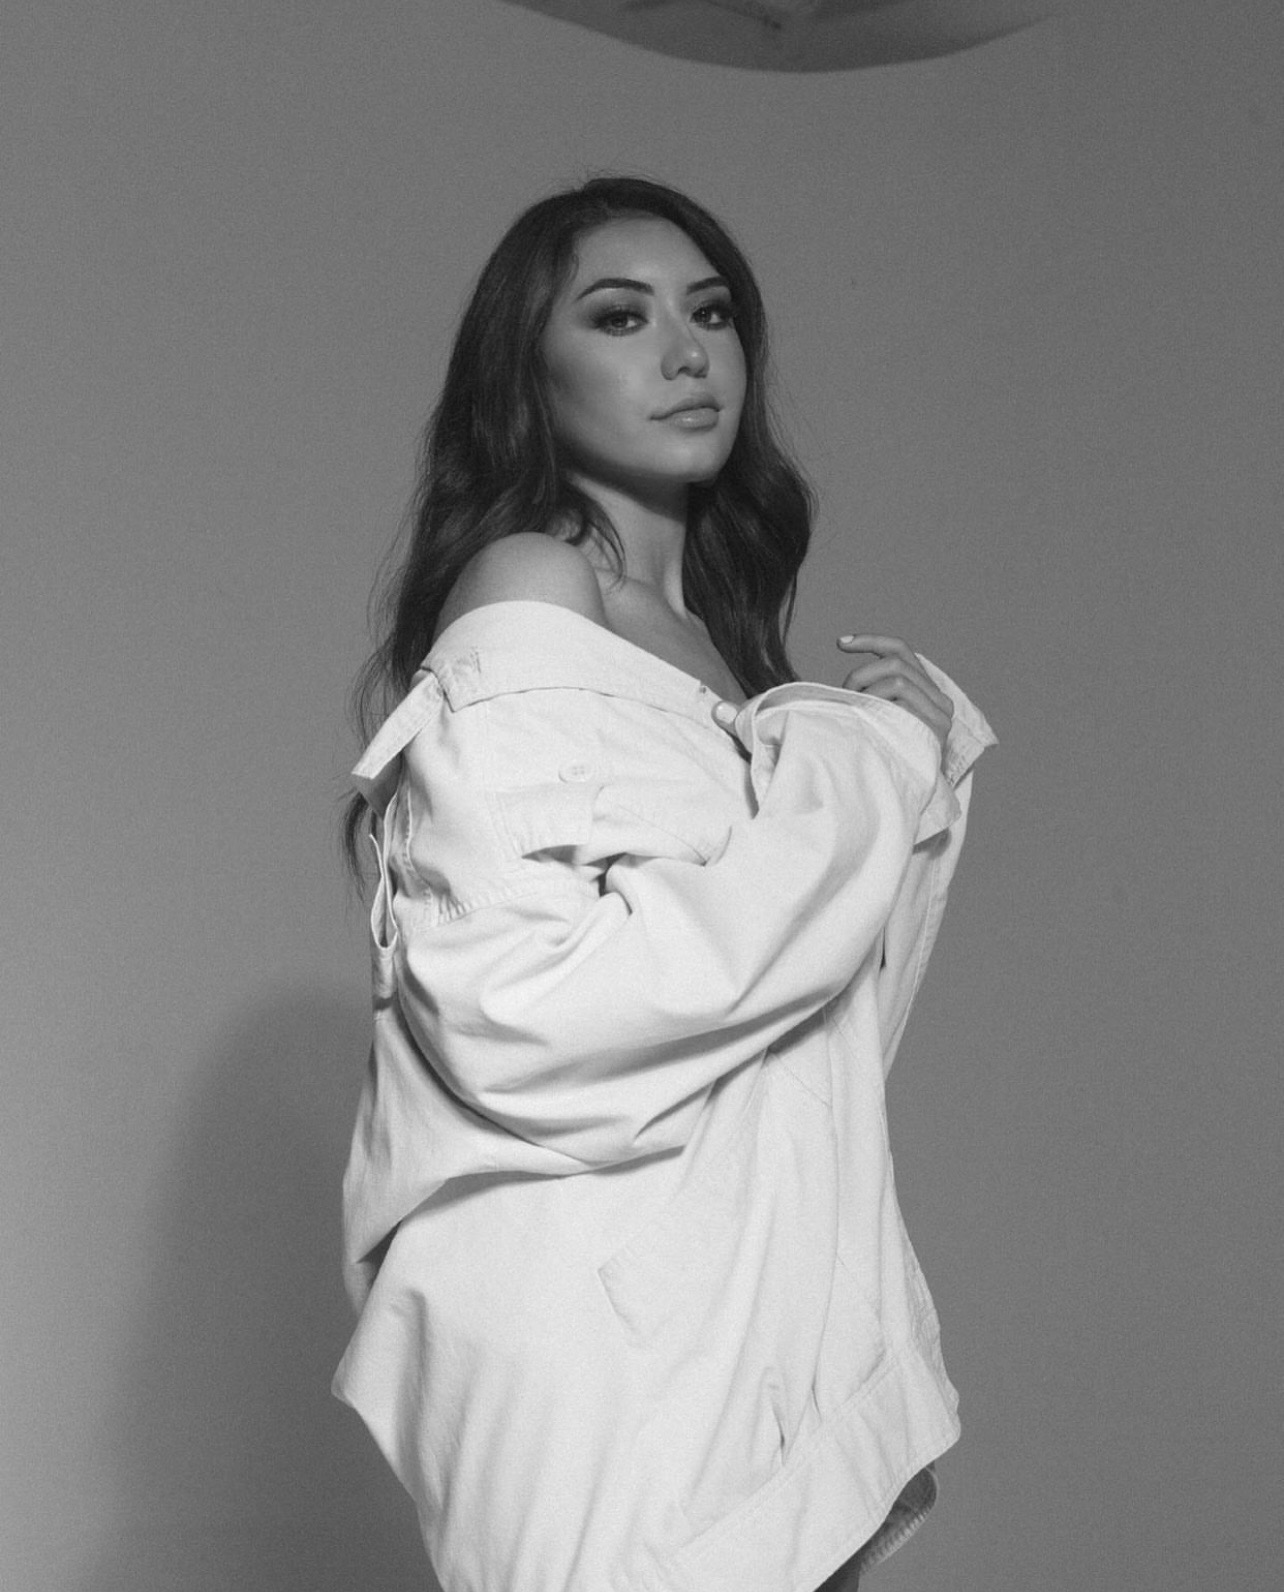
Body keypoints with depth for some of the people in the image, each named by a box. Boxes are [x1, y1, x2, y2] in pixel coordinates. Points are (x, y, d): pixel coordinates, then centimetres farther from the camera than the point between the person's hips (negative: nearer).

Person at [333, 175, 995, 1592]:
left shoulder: (704, 625, 17)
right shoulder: (527, 600, -7)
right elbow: (523, 1007, -20)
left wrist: (908, 754, 7)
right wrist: (866, 763, -12)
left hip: (771, 1302, 8)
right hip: (621, 1328, -8)